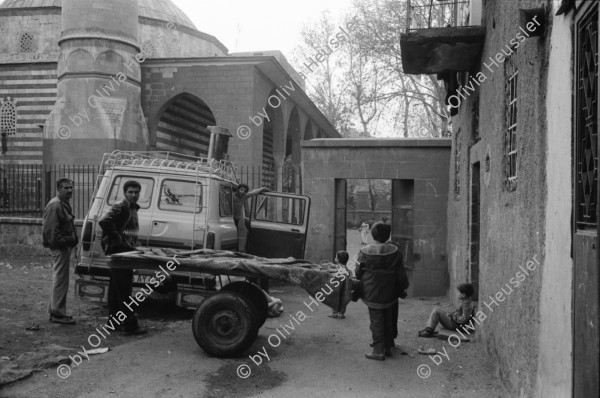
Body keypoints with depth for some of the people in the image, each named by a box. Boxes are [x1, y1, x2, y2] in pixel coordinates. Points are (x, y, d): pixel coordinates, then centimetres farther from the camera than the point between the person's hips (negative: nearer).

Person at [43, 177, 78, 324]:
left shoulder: (64, 205, 18)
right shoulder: (55, 205, -16)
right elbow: (50, 229, -23)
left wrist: (71, 241, 17)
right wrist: (63, 242, -21)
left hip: (64, 247, 11)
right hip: (60, 248, -11)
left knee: (59, 280, 16)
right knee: (60, 281, -7)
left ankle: (55, 311, 26)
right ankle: (57, 314, -1)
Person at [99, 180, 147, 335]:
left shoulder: (133, 208, 16)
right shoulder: (120, 207, -14)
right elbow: (104, 222, -27)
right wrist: (117, 238, -20)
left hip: (127, 251, 10)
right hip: (119, 251, -10)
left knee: (117, 288, 16)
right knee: (123, 289, -7)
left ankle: (114, 319, 25)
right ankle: (130, 324, -6)